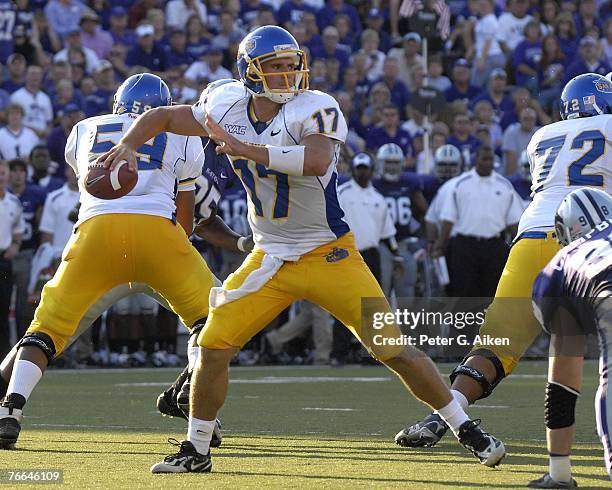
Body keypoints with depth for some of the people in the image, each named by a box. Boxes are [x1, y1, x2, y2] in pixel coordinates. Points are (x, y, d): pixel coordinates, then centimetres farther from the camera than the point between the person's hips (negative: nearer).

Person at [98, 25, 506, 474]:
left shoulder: (313, 109, -19)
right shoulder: (229, 107, -3)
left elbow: (317, 160, -39)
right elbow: (163, 117, 11)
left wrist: (244, 148, -40)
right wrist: (128, 145, -8)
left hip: (330, 255, -4)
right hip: (270, 260, 4)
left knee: (394, 350, -5)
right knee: (214, 347, -5)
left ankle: (466, 429, 11)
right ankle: (196, 450, 13)